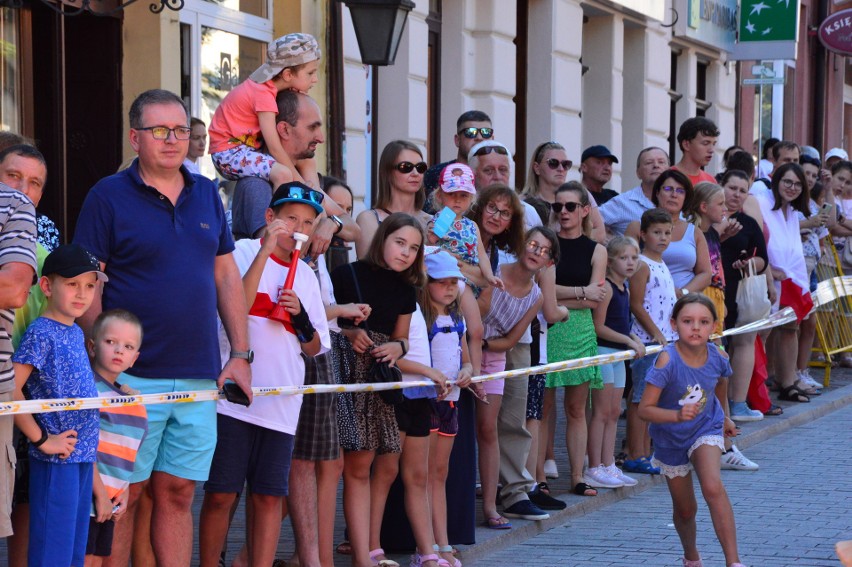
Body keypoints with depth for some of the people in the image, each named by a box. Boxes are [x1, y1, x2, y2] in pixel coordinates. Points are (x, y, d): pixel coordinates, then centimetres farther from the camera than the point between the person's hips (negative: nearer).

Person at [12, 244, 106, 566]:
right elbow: (11, 390, -19)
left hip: (84, 457, 8)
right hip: (56, 460, -8)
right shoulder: (40, 333, -11)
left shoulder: (76, 333, 13)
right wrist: (41, 439, -17)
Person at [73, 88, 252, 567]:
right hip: (133, 378, -4)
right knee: (124, 495, -1)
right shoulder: (108, 196, -2)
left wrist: (241, 354, 10)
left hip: (199, 378, 4)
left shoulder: (206, 194, 13)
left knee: (178, 493, 7)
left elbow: (227, 276, 17)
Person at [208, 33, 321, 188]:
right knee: (283, 173, -32)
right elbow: (275, 148, -25)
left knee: (308, 163, 6)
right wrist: (300, 183, -20)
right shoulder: (263, 94, -23)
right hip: (229, 152, -10)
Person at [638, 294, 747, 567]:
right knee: (685, 509, 13)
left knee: (713, 488, -25)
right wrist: (677, 415, -44)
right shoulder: (667, 361, -28)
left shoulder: (718, 357, -16)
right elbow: (645, 409, -28)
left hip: (705, 429, 1)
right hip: (671, 438, -1)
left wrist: (725, 417, 25)